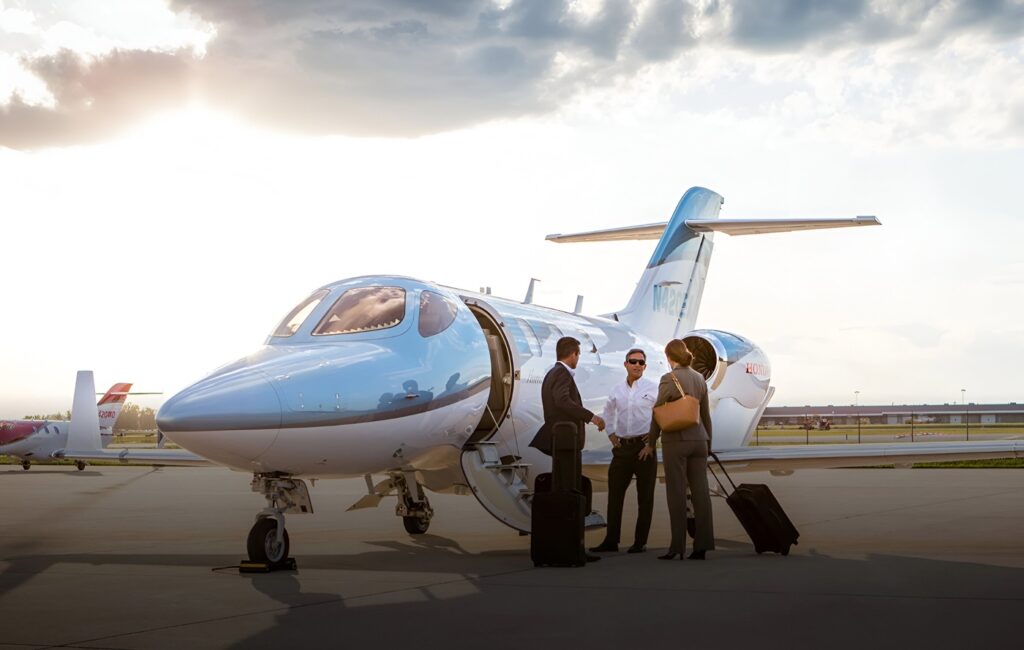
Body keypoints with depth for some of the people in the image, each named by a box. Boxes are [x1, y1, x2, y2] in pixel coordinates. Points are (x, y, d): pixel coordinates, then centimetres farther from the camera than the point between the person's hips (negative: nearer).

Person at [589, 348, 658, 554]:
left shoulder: (652, 388, -3)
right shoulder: (617, 390, 9)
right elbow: (608, 412, 26)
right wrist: (611, 433, 14)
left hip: (644, 445, -4)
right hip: (622, 446, 4)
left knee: (644, 496, 1)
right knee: (615, 493, 4)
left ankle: (640, 542, 7)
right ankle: (611, 541, 10)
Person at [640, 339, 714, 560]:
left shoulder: (669, 379, -9)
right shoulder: (699, 378, 8)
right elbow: (706, 414, 14)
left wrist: (651, 443, 5)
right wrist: (708, 443, 23)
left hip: (675, 440, -5)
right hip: (698, 440, 5)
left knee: (677, 493, -1)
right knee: (700, 491, 4)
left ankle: (678, 547, 0)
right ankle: (702, 545, 4)